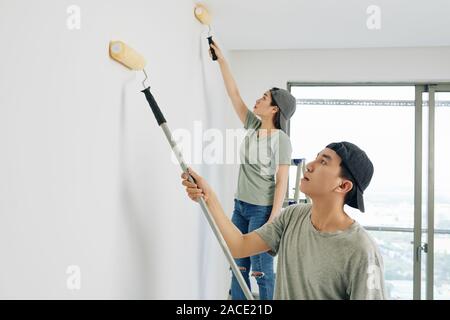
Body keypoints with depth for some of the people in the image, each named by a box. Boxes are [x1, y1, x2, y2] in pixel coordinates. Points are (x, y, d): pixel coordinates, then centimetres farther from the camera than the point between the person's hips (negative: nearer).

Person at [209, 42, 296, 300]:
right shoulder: (253, 126, 6)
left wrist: (273, 218, -18)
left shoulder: (281, 140, -11)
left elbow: (281, 181, -13)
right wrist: (221, 59, 12)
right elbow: (234, 93, 11)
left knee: (261, 269, -2)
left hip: (262, 210, -7)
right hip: (241, 205, 7)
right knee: (239, 267, 10)